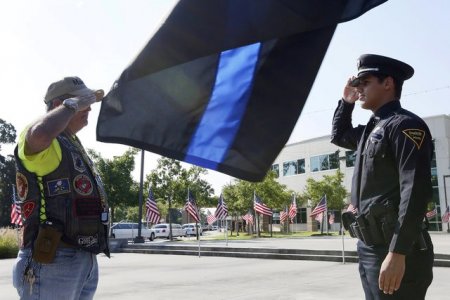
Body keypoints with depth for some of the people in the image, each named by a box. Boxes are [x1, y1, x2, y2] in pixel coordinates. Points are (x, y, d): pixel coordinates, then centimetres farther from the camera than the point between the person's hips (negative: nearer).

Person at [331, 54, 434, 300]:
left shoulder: (405, 125, -10)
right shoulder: (372, 129, 16)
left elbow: (415, 190, -20)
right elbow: (338, 136, 36)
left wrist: (397, 253, -27)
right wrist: (346, 101, 21)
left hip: (395, 250, -8)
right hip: (368, 247, 9)